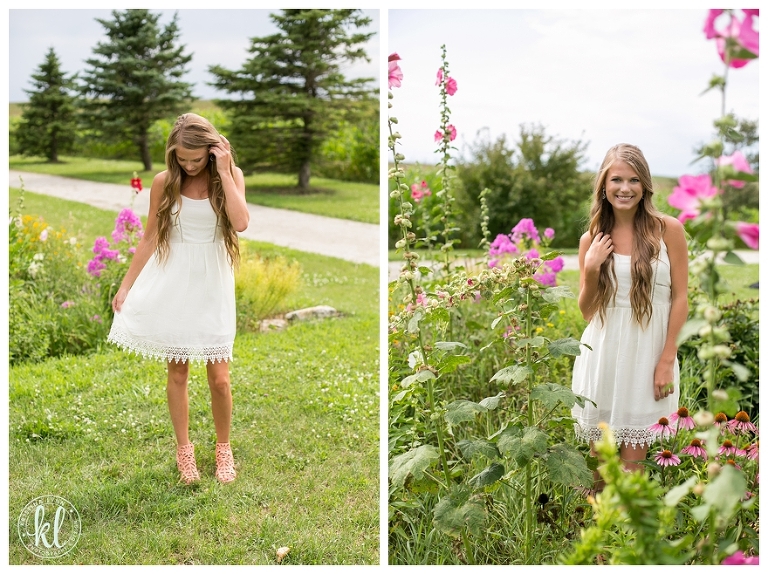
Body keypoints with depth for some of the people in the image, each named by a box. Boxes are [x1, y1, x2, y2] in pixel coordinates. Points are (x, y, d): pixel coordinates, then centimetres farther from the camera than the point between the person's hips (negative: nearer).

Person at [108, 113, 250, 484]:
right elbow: (150, 238, 4)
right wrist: (126, 285, 5)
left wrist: (223, 173, -20)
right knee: (177, 372, 7)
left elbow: (241, 223, -22)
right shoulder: (164, 182, -3)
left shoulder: (231, 176, -5)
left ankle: (223, 448, 21)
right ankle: (184, 449, 23)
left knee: (219, 377, -1)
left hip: (213, 286, -1)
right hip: (174, 285, 1)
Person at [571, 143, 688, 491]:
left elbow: (680, 298, -1)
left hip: (648, 355, -2)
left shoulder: (668, 230, -2)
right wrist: (591, 269, -9)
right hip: (603, 355, 2)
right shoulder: (591, 240, 5)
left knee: (631, 463, 1)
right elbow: (587, 312, 9)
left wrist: (667, 360, -7)